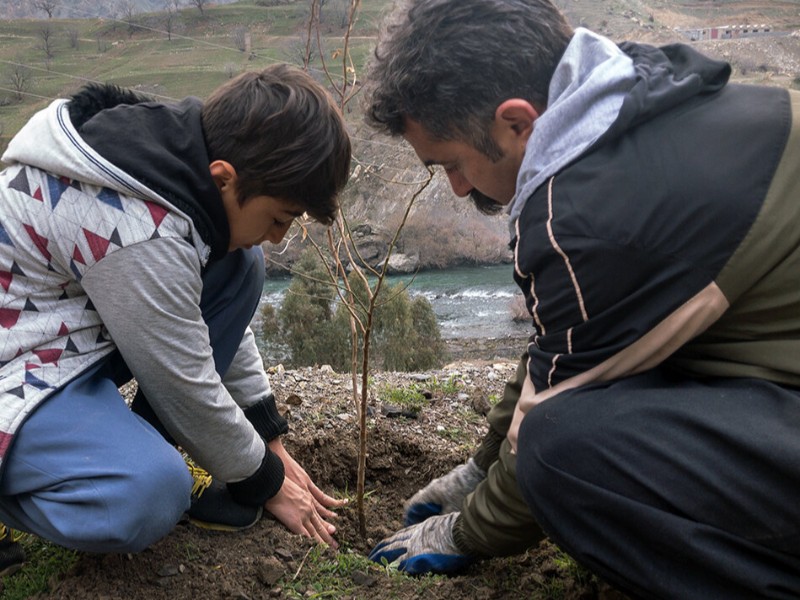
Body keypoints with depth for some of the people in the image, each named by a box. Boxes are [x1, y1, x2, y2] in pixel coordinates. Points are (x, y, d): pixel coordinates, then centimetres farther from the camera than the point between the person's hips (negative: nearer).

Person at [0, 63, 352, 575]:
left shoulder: (186, 151, -4)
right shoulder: (139, 233, -32)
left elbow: (215, 313, 6)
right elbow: (185, 387, -21)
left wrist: (271, 441, 9)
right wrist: (266, 480, -4)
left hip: (75, 326, 9)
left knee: (238, 267, -2)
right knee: (147, 498, -33)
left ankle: (155, 454, 4)